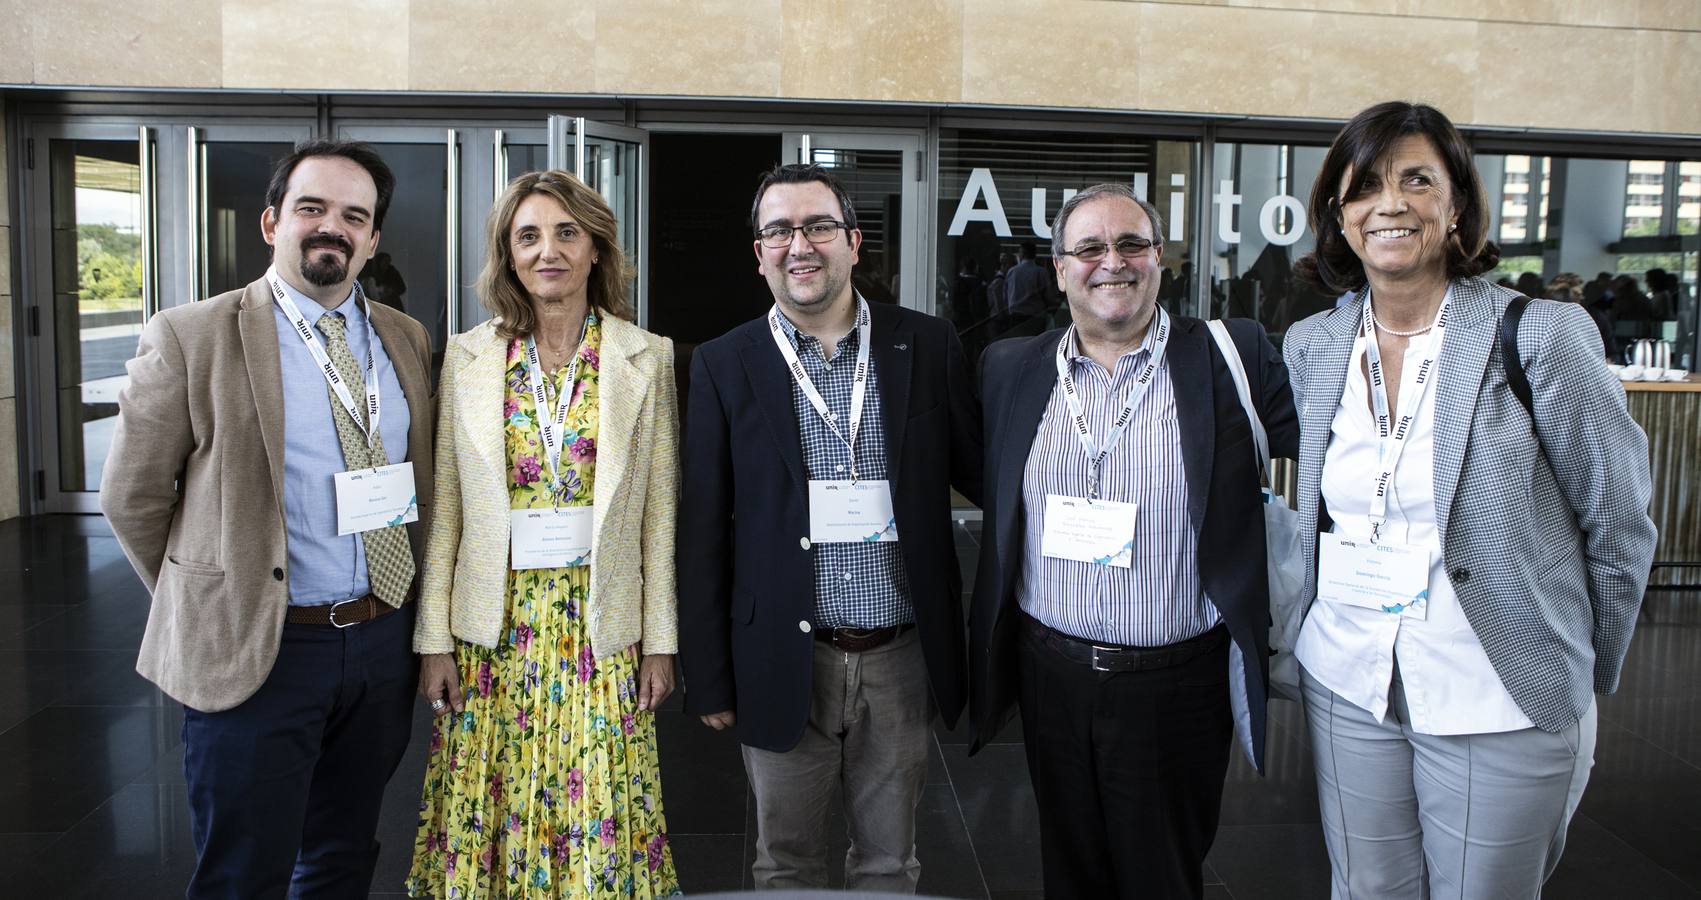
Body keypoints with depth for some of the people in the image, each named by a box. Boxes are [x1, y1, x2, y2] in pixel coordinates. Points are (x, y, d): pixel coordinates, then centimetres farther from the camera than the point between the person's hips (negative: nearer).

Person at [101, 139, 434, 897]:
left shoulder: (406, 339, 6)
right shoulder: (189, 337, -8)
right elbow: (132, 499, -2)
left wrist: (410, 618, 9)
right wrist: (204, 605, 2)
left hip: (385, 641, 4)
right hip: (256, 651, -4)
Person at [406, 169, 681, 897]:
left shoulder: (646, 357, -1)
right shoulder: (467, 357, 2)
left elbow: (659, 510, 0)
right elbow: (445, 507, 3)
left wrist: (660, 641, -1)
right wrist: (434, 638, 1)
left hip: (601, 628, -1)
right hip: (493, 625, 1)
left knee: (601, 826, 5)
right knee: (490, 813, 9)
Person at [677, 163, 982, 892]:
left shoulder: (927, 346, -1)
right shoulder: (724, 365, -2)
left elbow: (981, 474, 4)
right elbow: (702, 533, -1)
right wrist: (709, 678, -1)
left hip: (901, 659, 1)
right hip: (784, 666, 0)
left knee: (889, 862, 18)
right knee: (786, 863, 17)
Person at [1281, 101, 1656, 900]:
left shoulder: (1543, 336, -11)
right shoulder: (1310, 346, 2)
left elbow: (1619, 528, -4)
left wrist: (1581, 683, 3)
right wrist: (1339, 623, 13)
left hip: (1498, 710, -3)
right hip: (1346, 690, 4)